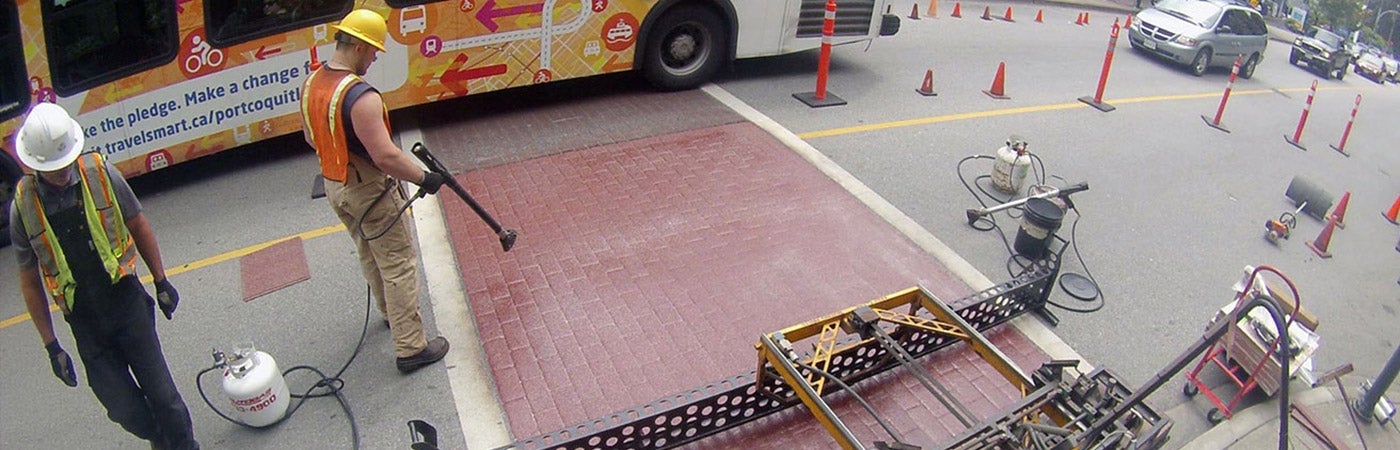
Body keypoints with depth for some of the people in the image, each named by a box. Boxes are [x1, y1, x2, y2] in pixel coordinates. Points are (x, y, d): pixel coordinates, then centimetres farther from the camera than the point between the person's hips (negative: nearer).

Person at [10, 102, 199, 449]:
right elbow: (30, 281, 1)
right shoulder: (23, 206, -8)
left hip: (128, 304, -1)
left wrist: (160, 281, 11)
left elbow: (138, 226, 5)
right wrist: (51, 346, 2)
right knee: (125, 410, 3)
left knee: (162, 395, 3)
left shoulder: (101, 173, -9)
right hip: (84, 323, 1)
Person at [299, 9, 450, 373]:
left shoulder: (311, 83, 1)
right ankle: (411, 348, 7)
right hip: (370, 192, -9)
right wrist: (425, 178, -19)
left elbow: (311, 137, 14)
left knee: (369, 254, 27)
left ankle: (390, 311, 48)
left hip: (333, 186, 9)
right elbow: (386, 156, -32)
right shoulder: (360, 96, -29)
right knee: (399, 265, 1)